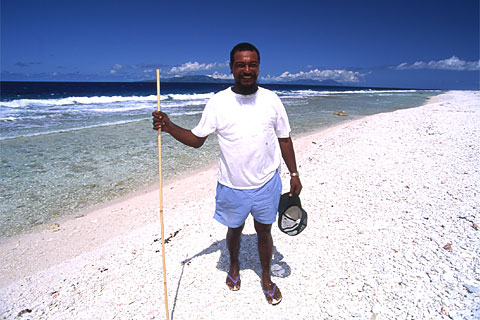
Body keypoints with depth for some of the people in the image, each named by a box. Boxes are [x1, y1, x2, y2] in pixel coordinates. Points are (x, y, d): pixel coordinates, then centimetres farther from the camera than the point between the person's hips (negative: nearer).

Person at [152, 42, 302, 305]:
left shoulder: (271, 100, -5)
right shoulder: (218, 102, -8)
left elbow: (284, 139, 4)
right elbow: (196, 139, -3)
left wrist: (294, 174, 4)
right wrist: (169, 127, -20)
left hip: (266, 184, 1)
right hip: (232, 186, 0)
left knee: (264, 231, 16)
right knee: (234, 230, 21)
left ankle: (266, 278, 41)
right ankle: (234, 265, 52)